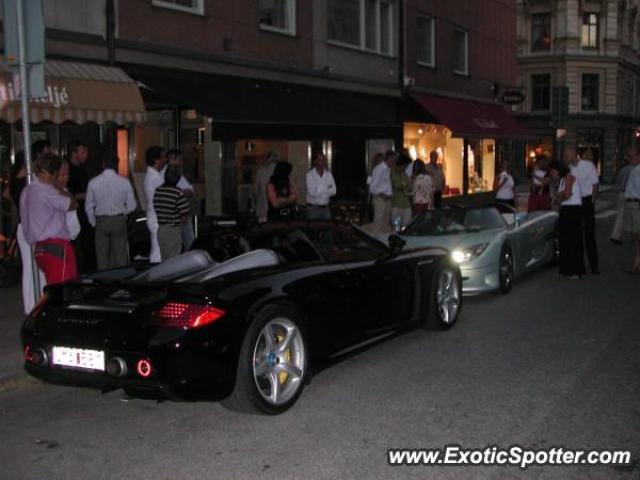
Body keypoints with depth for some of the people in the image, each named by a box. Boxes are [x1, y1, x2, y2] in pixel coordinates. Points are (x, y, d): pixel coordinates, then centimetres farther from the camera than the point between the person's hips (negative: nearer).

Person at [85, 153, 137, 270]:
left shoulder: (93, 182, -5)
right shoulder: (125, 182, -7)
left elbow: (88, 207, 0)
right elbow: (131, 206, -2)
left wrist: (94, 223, 14)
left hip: (101, 221, 0)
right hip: (119, 221, 0)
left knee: (102, 257, 8)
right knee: (120, 257, 6)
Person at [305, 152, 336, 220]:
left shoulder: (329, 174, 3)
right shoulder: (310, 174, -10)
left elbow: (333, 191, -4)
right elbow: (312, 192, -19)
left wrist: (318, 191, -14)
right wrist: (327, 189, -8)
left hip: (326, 208, 4)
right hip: (313, 208, -4)